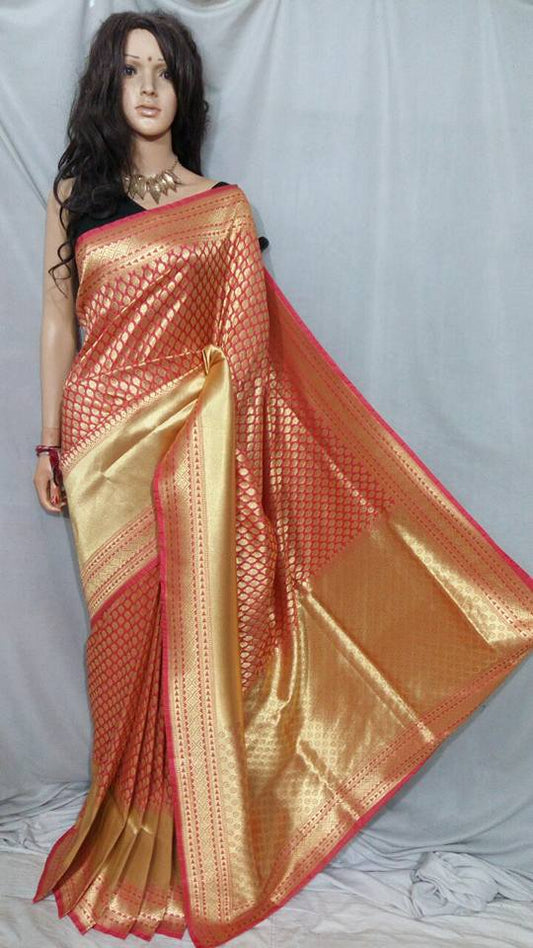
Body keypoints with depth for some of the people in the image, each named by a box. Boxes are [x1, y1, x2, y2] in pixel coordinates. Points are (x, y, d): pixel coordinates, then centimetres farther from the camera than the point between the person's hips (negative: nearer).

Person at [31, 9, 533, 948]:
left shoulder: (223, 207, 5)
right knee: (124, 639, 8)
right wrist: (49, 441, 6)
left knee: (195, 636, 1)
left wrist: (215, 448, -4)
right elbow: (57, 321, 10)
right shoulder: (74, 195, 10)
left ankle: (197, 857, 19)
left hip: (194, 444, -1)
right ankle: (128, 833, 27)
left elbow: (244, 347, 2)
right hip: (103, 437, 2)